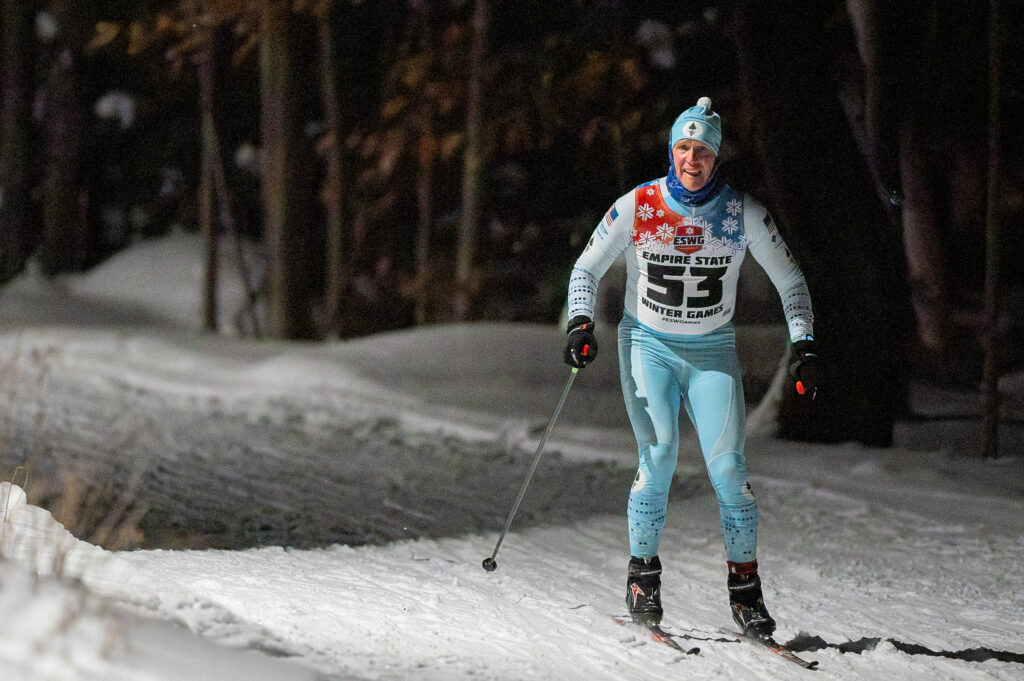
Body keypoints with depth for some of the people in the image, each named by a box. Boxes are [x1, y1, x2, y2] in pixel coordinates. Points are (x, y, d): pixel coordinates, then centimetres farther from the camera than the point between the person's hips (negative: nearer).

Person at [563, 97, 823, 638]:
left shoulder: (742, 212, -6)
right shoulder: (636, 207, -8)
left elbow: (789, 279, 4)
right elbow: (587, 269, 3)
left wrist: (804, 345, -6)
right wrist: (580, 323, -13)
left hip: (712, 351, 1)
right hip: (648, 345, -1)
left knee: (728, 466, -11)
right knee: (658, 457, -16)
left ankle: (744, 587, 1)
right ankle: (642, 575, 0)